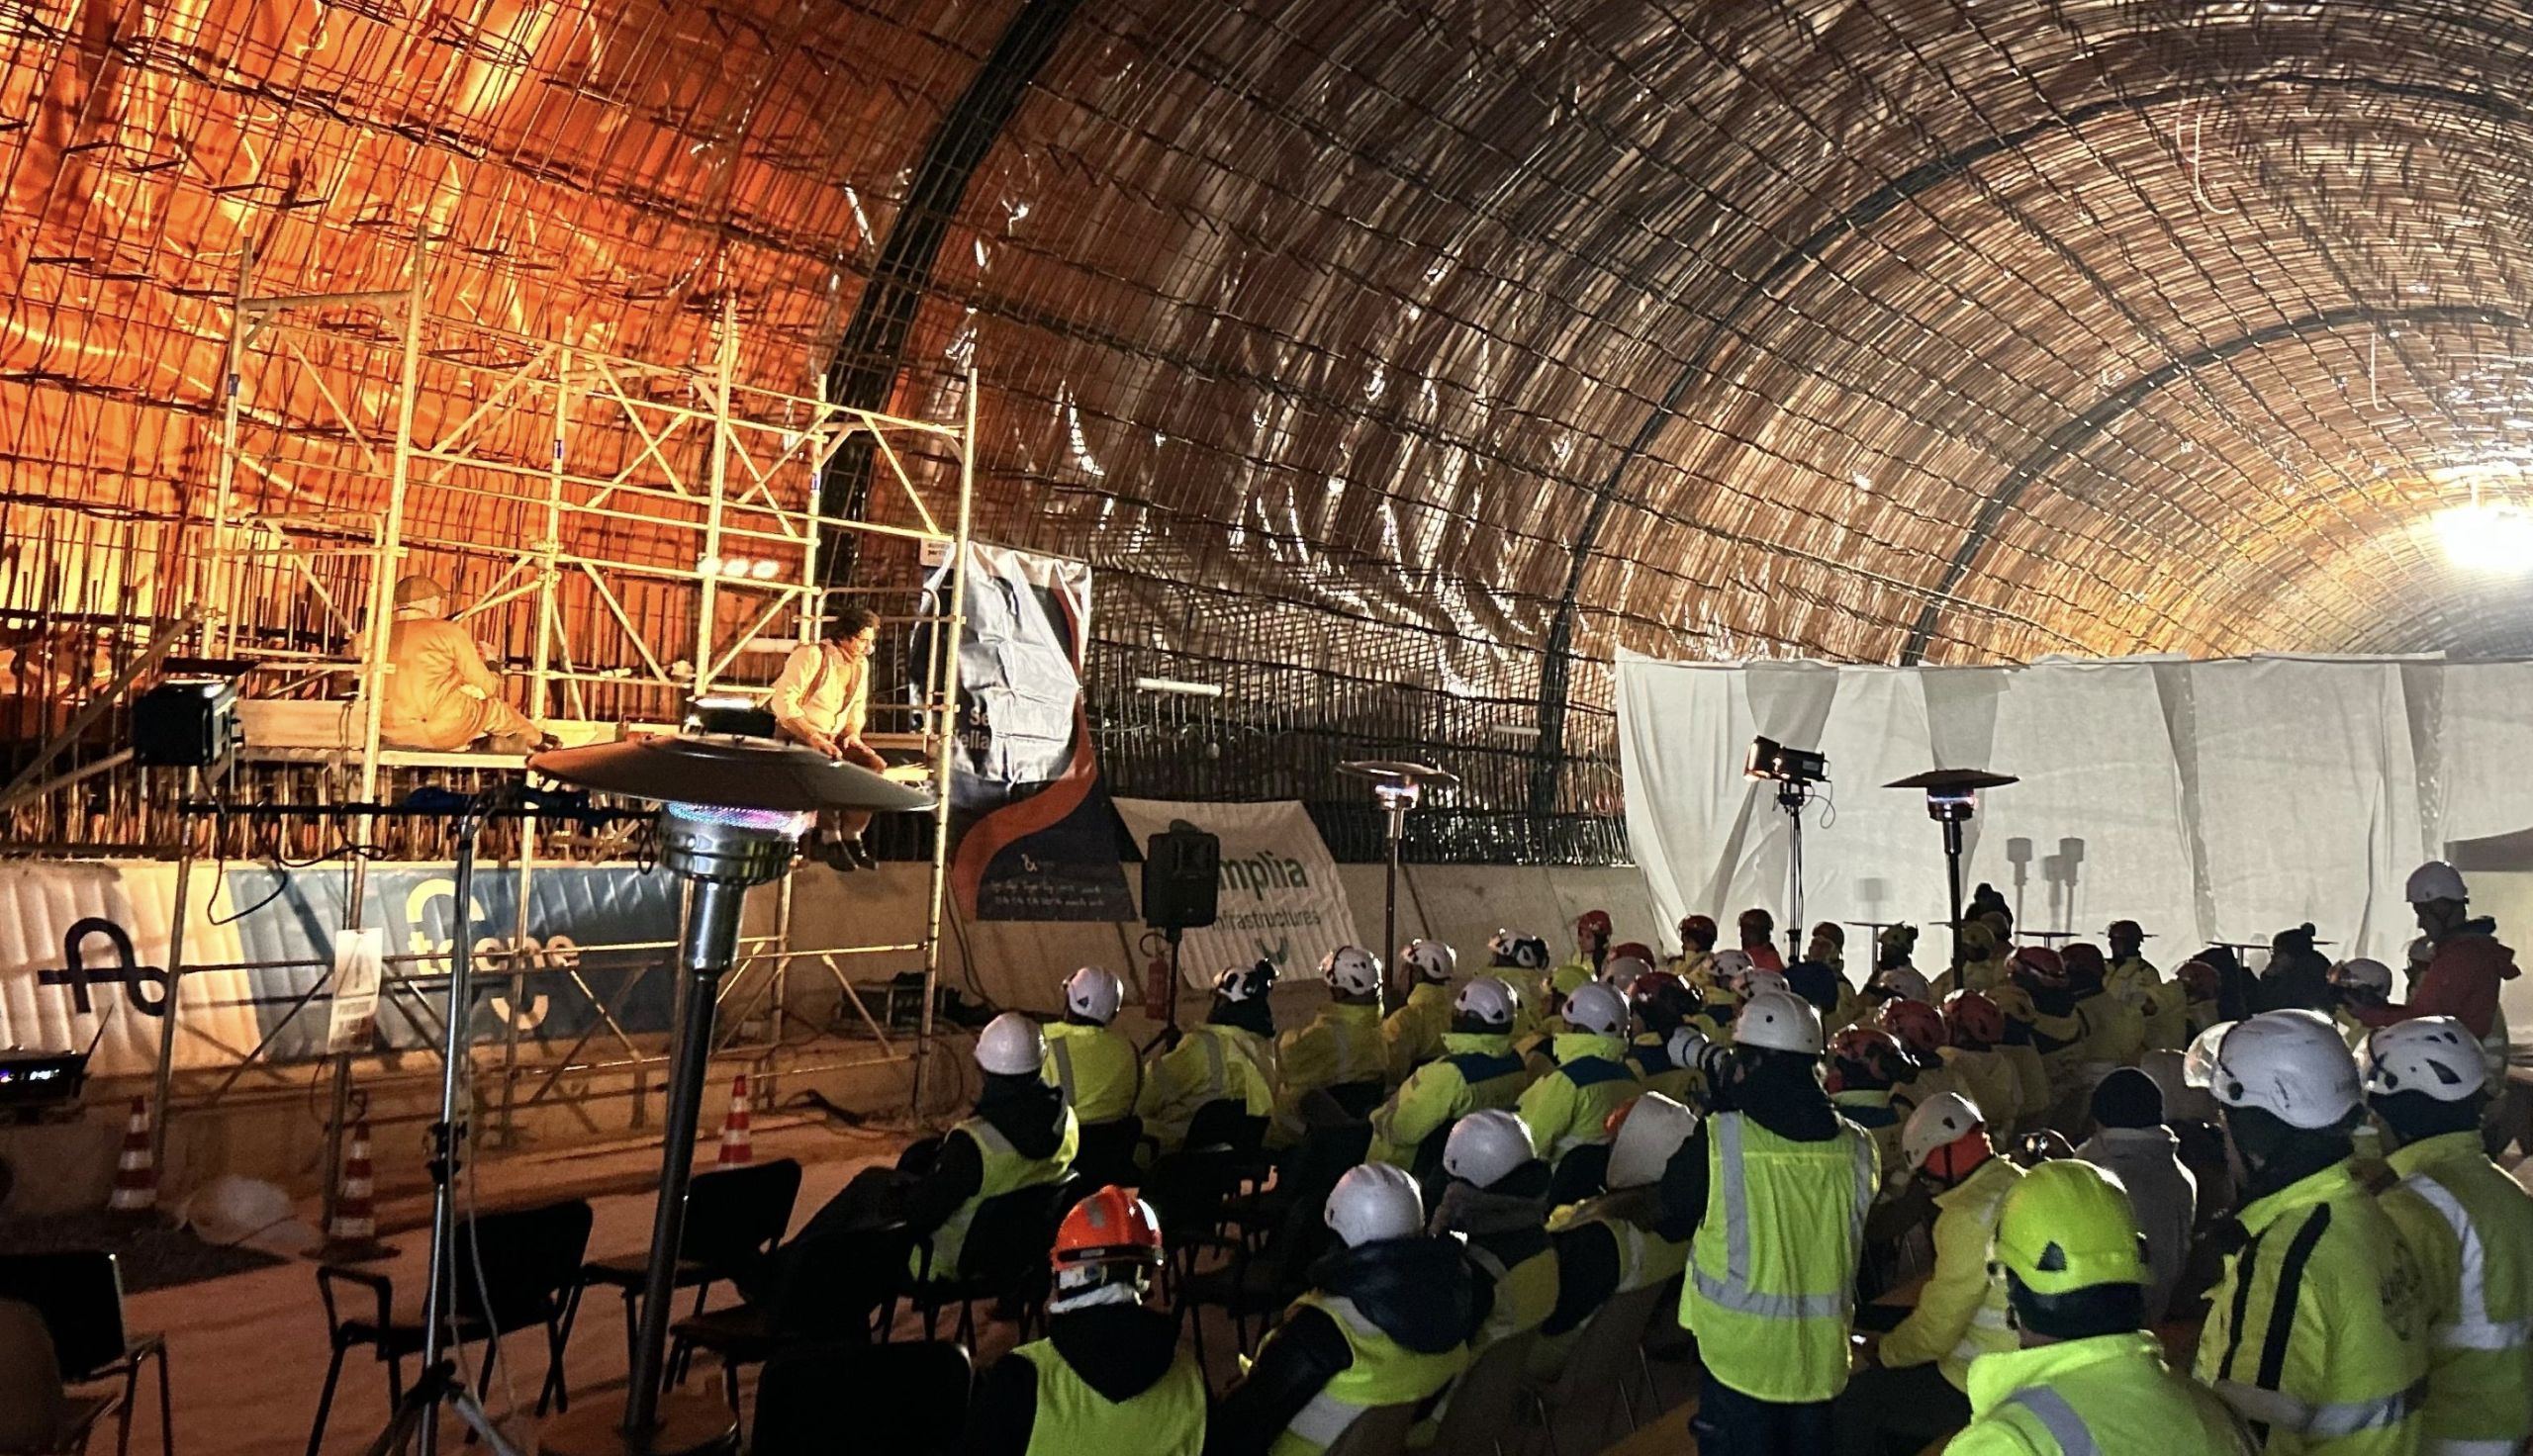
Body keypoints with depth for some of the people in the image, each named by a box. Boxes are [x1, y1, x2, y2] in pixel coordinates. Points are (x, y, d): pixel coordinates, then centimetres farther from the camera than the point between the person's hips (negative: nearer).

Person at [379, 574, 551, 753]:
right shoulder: (448, 631, -1)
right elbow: (485, 685, 5)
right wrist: (495, 680, 30)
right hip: (438, 730, -5)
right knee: (495, 709, 22)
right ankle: (537, 738, 43)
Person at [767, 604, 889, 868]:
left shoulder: (861, 664, 6)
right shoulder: (811, 654, -17)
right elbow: (783, 702, -23)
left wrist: (853, 733, -4)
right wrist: (812, 736, -29)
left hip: (835, 737, 7)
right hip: (796, 735, -7)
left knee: (875, 765, -17)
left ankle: (851, 835, -8)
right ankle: (830, 838, -20)